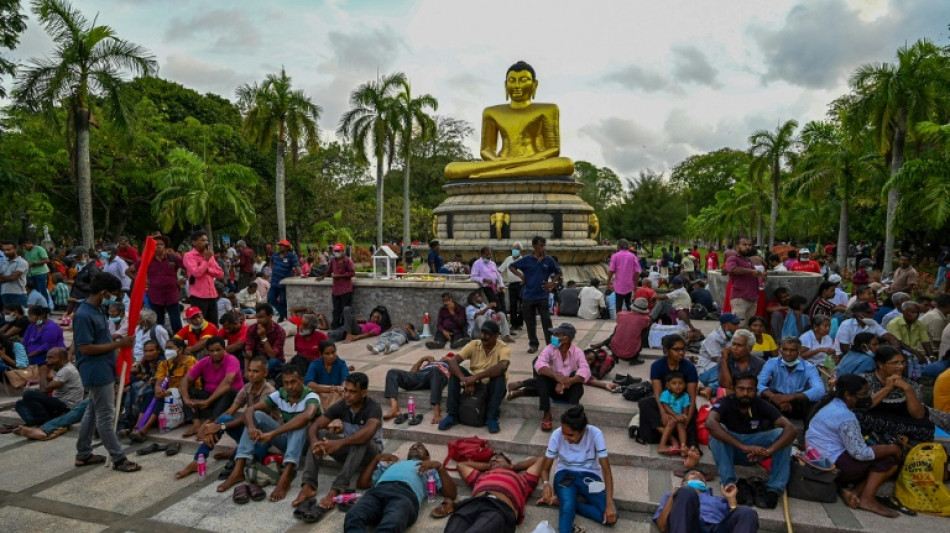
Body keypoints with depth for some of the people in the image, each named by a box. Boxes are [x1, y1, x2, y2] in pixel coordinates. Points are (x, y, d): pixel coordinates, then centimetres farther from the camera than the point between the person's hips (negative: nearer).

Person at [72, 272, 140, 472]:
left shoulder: (97, 310, 9)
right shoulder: (84, 315, -21)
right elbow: (85, 348, -23)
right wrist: (118, 344, -21)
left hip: (103, 370, 10)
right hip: (97, 372, -10)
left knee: (93, 412, 19)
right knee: (106, 416, -2)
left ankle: (83, 454, 31)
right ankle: (119, 459, 4)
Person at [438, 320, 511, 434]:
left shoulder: (503, 348, -15)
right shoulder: (474, 345, -6)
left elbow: (502, 366, -38)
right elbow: (452, 361, -18)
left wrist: (475, 377, -41)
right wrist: (464, 380, -35)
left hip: (494, 387, -3)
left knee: (500, 375, -33)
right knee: (455, 370, -19)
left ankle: (492, 418, -25)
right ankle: (453, 415, -15)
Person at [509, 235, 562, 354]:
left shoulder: (549, 260, 1)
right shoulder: (527, 260, -2)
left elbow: (558, 272, 14)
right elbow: (511, 266, 8)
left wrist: (552, 283, -1)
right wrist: (520, 275, -7)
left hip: (543, 296, 0)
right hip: (528, 296, 0)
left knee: (546, 321, 0)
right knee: (530, 322, 8)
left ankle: (551, 344, 8)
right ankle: (533, 344, 20)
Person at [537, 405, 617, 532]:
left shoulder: (595, 434, -22)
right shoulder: (557, 435, -18)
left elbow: (606, 469, -18)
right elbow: (545, 469, -9)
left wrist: (609, 503, -28)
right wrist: (546, 483, -32)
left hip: (589, 475, 3)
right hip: (565, 475, -2)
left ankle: (562, 501, -10)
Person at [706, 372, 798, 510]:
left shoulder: (762, 405, -14)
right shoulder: (724, 403, -20)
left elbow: (792, 429, -26)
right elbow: (710, 423, -41)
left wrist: (769, 450, -43)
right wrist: (743, 446, -49)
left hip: (755, 451, 2)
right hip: (730, 450, -2)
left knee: (782, 433, -22)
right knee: (717, 430, -32)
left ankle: (774, 489, -23)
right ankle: (729, 484, -28)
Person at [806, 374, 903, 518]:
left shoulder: (833, 404, 11)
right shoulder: (846, 417, -20)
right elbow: (860, 453, -19)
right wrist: (892, 448, -8)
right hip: (832, 465, -10)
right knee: (889, 459, -5)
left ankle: (851, 490, 2)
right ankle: (867, 499, -5)